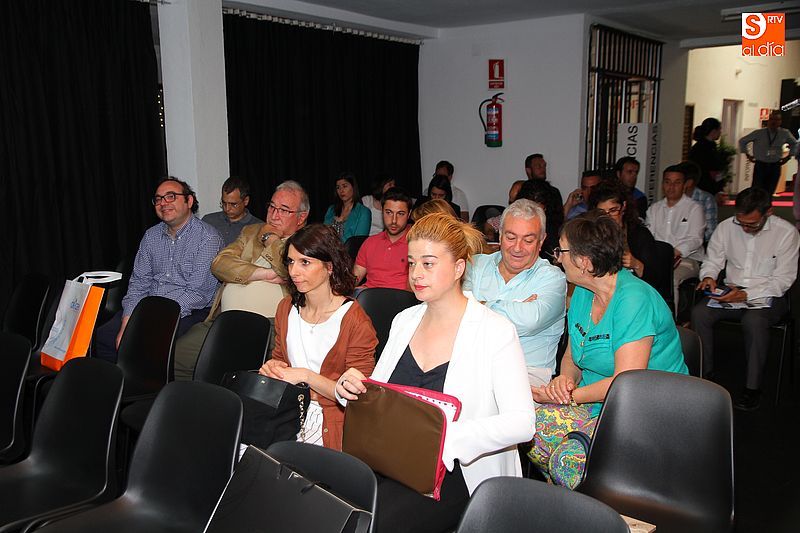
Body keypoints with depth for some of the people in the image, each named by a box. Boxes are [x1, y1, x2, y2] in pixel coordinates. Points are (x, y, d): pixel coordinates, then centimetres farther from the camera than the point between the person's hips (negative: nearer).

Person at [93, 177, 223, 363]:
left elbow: (197, 293, -16)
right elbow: (139, 282, 10)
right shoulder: (151, 236, 12)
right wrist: (127, 322, -6)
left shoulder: (207, 238, -11)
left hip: (187, 312, -6)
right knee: (100, 337, -9)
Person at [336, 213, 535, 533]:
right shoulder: (404, 321, 11)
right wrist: (351, 388, -7)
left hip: (460, 473, -5)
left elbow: (521, 423, -18)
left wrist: (445, 435, -30)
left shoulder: (496, 331, -10)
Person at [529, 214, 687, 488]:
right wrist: (566, 378, -8)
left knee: (568, 460, -29)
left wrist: (570, 396, -18)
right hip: (595, 401, 8)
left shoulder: (634, 300, -21)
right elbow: (572, 356, 14)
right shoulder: (583, 292, 6)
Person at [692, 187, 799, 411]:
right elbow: (712, 261, 11)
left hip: (768, 295, -3)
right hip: (731, 290, 4)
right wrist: (708, 277, -14)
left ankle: (753, 388, -20)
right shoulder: (726, 227, 0)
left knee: (754, 320, -36)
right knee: (699, 313, -25)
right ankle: (704, 375, -9)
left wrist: (746, 295, -24)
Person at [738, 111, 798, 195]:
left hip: (775, 166, 2)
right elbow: (742, 141, 4)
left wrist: (789, 156, 9)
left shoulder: (785, 133, 0)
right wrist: (747, 155, 2)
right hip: (760, 165, -2)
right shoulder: (758, 133, -7)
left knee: (769, 192, 7)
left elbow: (794, 144, 19)